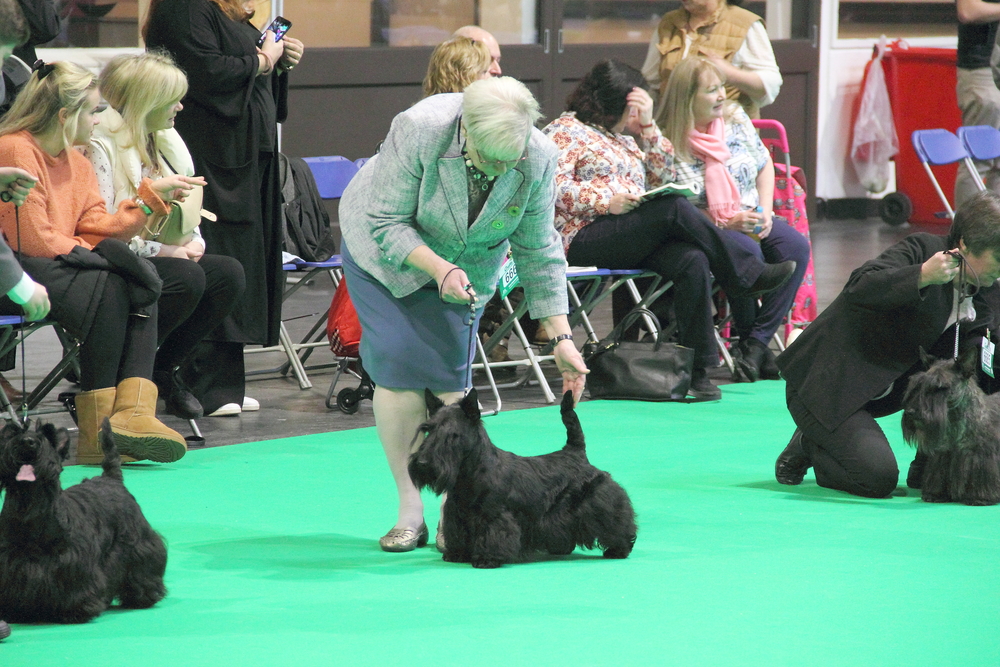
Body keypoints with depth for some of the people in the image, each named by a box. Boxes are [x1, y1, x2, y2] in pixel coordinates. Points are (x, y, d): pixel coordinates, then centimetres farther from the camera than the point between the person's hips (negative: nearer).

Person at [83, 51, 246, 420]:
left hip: (154, 257, 9)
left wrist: (193, 242, -1)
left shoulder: (162, 142, 14)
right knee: (187, 277, -31)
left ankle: (165, 367, -1)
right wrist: (163, 250, -18)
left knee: (228, 273, -13)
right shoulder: (100, 147, -14)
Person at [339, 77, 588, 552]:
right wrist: (439, 270, -39)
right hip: (386, 251, -2)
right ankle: (410, 511, -8)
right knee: (399, 367, -12)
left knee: (449, 372, -8)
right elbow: (388, 225, -25)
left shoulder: (539, 160, -25)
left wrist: (561, 338, -15)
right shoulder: (419, 130, -35)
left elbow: (538, 251, -13)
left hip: (465, 263, 2)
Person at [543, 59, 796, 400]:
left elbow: (664, 176, 23)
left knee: (692, 260, -25)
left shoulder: (623, 139, 29)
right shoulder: (566, 131, 6)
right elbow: (554, 187, -8)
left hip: (635, 242, 7)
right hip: (585, 239, -7)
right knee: (674, 208, -30)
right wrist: (606, 202, -19)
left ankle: (696, 369, -30)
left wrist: (647, 126, 14)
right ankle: (748, 272, -18)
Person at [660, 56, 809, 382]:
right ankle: (749, 338, -17)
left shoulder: (735, 117, 6)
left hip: (750, 218, 6)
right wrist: (727, 223, -20)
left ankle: (757, 341, -22)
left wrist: (765, 213, 1)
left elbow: (764, 165, 16)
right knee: (747, 252, -36)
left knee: (795, 246, -23)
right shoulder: (669, 143, -12)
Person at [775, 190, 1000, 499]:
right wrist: (923, 275, -47)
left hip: (885, 388, 8)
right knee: (878, 477, -24)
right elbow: (858, 288, -36)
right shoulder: (921, 250, -19)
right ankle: (808, 447, 6)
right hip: (825, 386, -8)